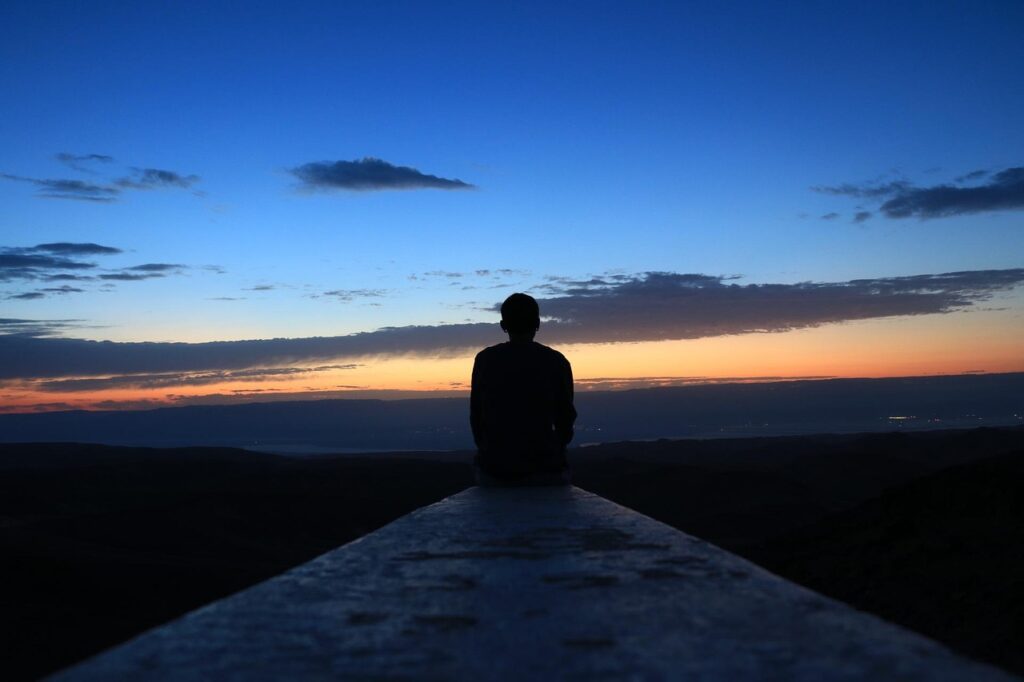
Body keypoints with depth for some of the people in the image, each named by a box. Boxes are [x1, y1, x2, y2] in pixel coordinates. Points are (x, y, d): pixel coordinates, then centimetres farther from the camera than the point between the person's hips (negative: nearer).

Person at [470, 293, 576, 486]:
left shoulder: (484, 360, 2)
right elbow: (565, 417, 3)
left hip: (494, 468, 1)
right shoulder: (555, 362, -2)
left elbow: (476, 416, 5)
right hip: (543, 469, -1)